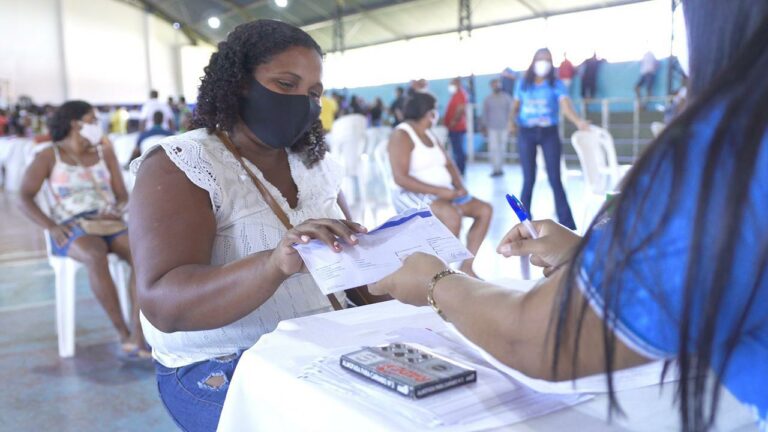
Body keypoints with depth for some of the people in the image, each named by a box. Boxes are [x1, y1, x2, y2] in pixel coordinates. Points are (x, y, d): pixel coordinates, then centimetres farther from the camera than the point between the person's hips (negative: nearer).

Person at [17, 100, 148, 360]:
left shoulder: (104, 152, 15)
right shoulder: (48, 157, 5)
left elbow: (122, 195, 14)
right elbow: (24, 199, -2)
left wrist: (118, 211, -10)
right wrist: (51, 227, -18)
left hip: (109, 224, 3)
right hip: (71, 230, -3)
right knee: (96, 256, -39)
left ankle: (137, 337, -35)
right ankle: (123, 333, -28)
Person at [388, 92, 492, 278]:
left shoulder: (429, 134, 16)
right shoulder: (401, 135, -11)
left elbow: (449, 164, 15)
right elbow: (400, 178, -21)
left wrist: (460, 187, -6)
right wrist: (439, 191, -24)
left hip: (442, 193, 9)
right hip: (413, 196, -9)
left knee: (485, 210, -5)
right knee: (453, 215, -35)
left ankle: (467, 265, -5)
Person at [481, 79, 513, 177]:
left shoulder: (507, 98, 6)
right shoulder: (487, 100, 7)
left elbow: (511, 112, 7)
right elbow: (485, 114, 10)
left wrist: (509, 126, 2)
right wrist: (486, 127, 7)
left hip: (504, 127, 1)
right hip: (492, 128, -1)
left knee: (502, 148, 3)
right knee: (493, 148, -11)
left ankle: (500, 167, 14)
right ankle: (496, 168, -11)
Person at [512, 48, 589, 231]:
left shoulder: (556, 84, -1)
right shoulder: (523, 83, 6)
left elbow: (565, 104, -16)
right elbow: (516, 106, 13)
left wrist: (578, 121, -35)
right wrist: (511, 120, -8)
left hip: (549, 133, -1)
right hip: (526, 133, 1)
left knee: (555, 179, -4)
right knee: (529, 179, 2)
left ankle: (568, 226, -1)